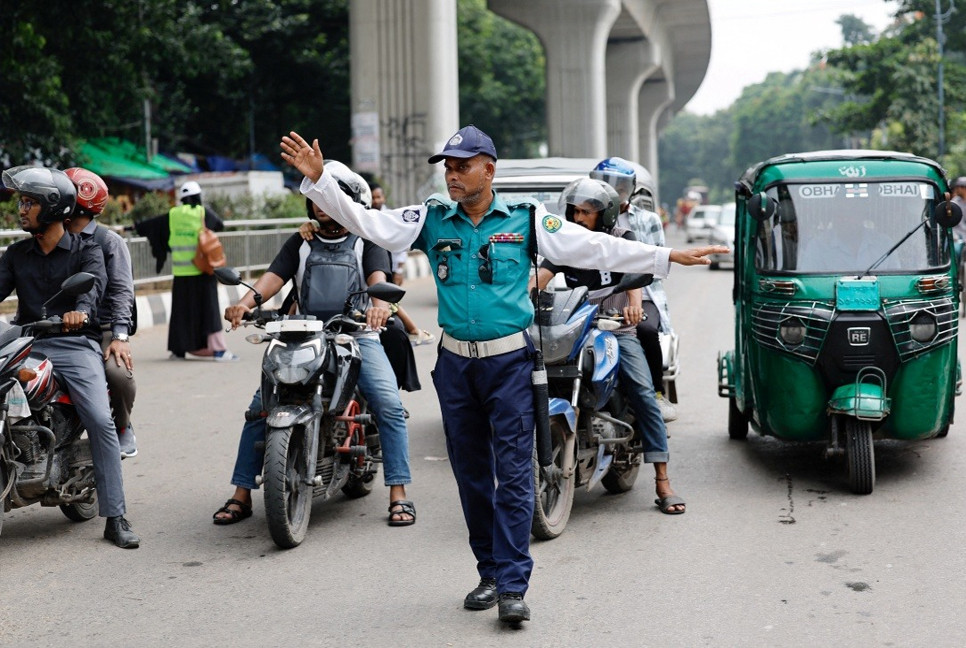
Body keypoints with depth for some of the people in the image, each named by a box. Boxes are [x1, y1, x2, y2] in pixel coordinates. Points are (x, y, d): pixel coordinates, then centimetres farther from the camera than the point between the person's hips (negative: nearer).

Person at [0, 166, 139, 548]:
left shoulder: (86, 250, 7)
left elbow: (94, 281, -13)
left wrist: (81, 309, -37)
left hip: (75, 344, -3)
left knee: (101, 422, -19)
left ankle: (115, 518, -15)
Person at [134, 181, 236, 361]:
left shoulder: (172, 215, 6)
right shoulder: (204, 213, -4)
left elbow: (152, 223, 18)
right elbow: (220, 225, 9)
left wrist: (136, 227, 34)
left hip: (181, 272, 3)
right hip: (202, 270, -3)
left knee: (182, 310, 11)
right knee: (209, 308, -2)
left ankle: (178, 349, 16)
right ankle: (218, 349, -7)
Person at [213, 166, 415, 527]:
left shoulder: (366, 241, 9)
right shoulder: (300, 243, 16)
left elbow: (378, 276, -10)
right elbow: (275, 276, 1)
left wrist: (379, 303, -34)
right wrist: (245, 301, -20)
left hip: (357, 335, -2)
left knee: (389, 405, -23)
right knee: (261, 406, -11)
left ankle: (398, 495, -18)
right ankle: (241, 495, -3)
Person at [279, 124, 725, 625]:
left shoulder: (525, 220, -1)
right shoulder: (431, 220, 5)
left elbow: (594, 247, -2)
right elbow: (366, 223, -1)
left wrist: (668, 257, -7)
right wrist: (318, 178, -12)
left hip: (510, 360, -3)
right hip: (455, 361, 3)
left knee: (513, 473, -5)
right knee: (471, 472, 11)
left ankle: (513, 585, -3)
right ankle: (489, 573, 23)